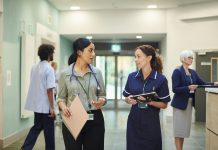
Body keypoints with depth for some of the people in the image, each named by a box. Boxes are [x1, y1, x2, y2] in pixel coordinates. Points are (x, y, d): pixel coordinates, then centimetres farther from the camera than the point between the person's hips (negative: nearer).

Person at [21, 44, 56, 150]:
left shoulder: (34, 68, 8)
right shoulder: (49, 69, -15)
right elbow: (49, 90, -19)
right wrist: (52, 107, -16)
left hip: (36, 104, 7)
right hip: (45, 105, -7)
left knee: (36, 127, 19)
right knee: (49, 131, 6)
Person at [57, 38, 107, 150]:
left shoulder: (97, 72, 5)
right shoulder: (65, 74, -1)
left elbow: (102, 95, 10)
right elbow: (61, 97, 5)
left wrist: (101, 102, -12)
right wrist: (63, 107, -16)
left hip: (94, 119, 2)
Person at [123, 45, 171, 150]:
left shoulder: (161, 79, -8)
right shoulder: (132, 77, 2)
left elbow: (164, 104, -4)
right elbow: (126, 97, 11)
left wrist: (150, 102, -20)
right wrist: (129, 100, -10)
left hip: (151, 122, -2)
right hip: (134, 121, 3)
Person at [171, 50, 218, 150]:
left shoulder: (193, 72, 11)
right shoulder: (177, 71, -11)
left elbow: (202, 83, 9)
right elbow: (175, 89, -17)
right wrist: (188, 87, -27)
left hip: (189, 103, 7)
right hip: (180, 103, -7)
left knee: (185, 128, 13)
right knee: (179, 128, -3)